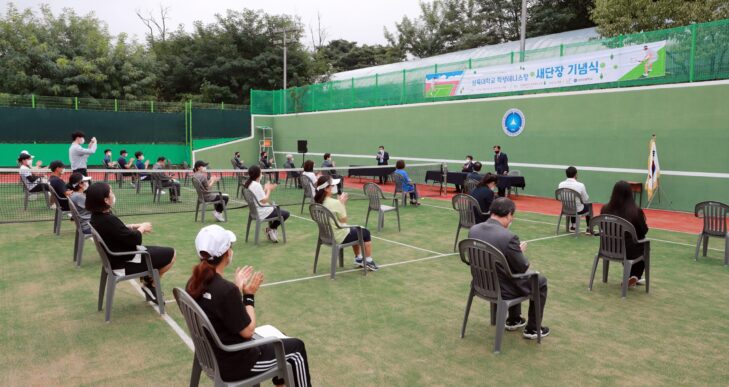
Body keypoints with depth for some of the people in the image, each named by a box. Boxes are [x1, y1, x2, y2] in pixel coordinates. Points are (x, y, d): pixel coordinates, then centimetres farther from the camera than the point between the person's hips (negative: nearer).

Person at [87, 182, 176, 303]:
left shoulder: (98, 216, -2)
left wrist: (134, 226, -1)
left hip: (118, 256, 10)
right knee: (171, 254, -2)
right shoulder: (109, 220, -31)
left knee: (158, 250, 24)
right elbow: (135, 239, -25)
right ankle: (150, 284, 13)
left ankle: (147, 280, 18)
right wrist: (142, 228, -6)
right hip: (125, 262, -10)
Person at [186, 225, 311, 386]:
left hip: (213, 354, 8)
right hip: (234, 363, -8)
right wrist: (249, 296, -11)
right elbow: (248, 331, -20)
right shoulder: (226, 290, -32)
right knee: (296, 347, 11)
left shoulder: (194, 283, -6)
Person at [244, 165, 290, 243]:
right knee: (286, 213, 1)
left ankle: (271, 229, 22)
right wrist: (268, 190, -10)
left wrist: (266, 189, 4)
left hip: (256, 211, 10)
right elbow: (264, 201, -23)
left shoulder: (248, 184, 5)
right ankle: (271, 229, 10)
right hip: (263, 213, -10)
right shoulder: (256, 185, -24)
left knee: (277, 209, 30)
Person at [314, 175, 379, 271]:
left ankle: (358, 259, 39)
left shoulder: (319, 202, -2)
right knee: (365, 232, 14)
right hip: (339, 237, -8)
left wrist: (341, 203, 1)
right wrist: (342, 204, -7)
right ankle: (369, 262, 23)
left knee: (356, 231, 32)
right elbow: (344, 220, -14)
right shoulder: (334, 203, -28)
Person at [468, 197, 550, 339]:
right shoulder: (508, 237, -28)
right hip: (503, 288, -7)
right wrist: (521, 252, 4)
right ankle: (532, 329, 27)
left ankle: (513, 320, 42)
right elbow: (523, 267, -16)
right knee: (541, 281, 19)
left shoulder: (473, 230, -7)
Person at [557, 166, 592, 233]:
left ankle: (572, 226, 42)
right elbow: (586, 200, -11)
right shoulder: (580, 185, -22)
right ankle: (589, 229, 30)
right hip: (579, 210, -4)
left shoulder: (561, 184, -11)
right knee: (589, 205, 28)